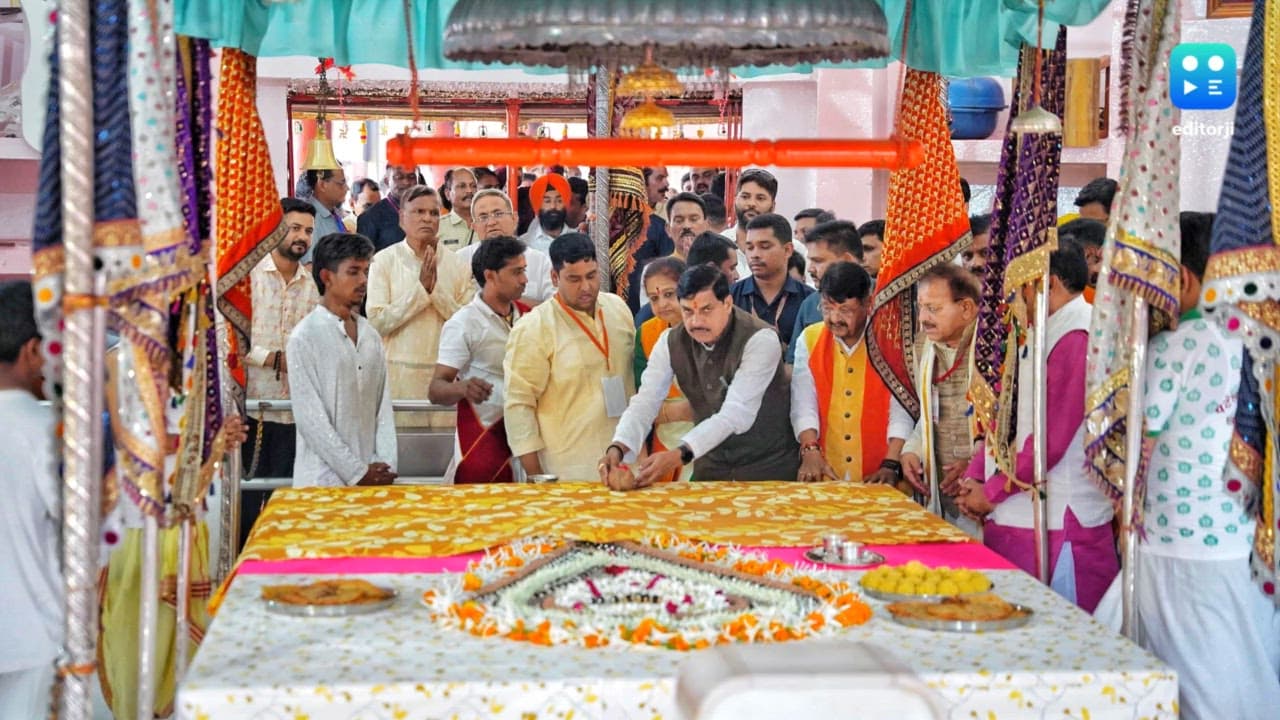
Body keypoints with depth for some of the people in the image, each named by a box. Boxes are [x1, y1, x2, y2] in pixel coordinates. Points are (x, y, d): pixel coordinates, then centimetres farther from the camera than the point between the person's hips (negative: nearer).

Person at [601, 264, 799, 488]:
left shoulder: (760, 340, -20)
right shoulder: (671, 342, -5)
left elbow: (736, 413, -29)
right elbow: (645, 402, -12)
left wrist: (679, 455, -40)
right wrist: (617, 448, -33)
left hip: (769, 468, -4)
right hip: (710, 467, 4)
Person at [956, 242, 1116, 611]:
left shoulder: (1078, 337, -15)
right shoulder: (1041, 337, 17)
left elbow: (1051, 438, -19)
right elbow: (1007, 415, 19)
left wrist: (991, 492, -9)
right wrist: (974, 478, 7)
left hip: (1056, 524, -9)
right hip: (1013, 517, 9)